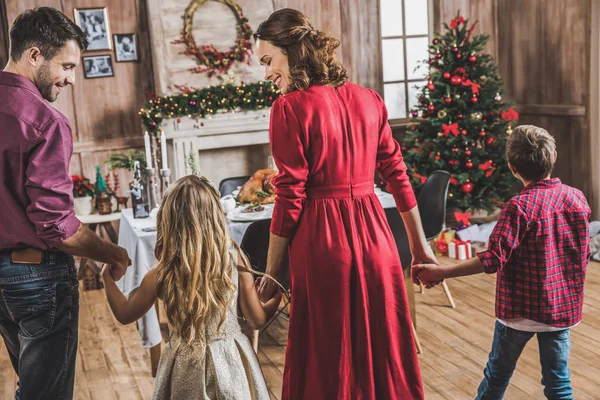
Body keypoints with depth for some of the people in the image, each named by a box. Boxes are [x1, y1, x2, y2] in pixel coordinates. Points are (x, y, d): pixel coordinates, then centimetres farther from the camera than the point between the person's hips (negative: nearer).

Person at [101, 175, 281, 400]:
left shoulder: (160, 276, -15)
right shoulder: (234, 259, -15)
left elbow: (124, 315, 4)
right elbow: (258, 320, -7)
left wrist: (107, 277, 17)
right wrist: (279, 295, 11)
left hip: (187, 369, 0)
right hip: (231, 362, 1)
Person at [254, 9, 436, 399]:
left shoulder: (290, 107, -11)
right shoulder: (368, 99, 5)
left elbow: (290, 199, -12)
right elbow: (398, 175, 9)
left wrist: (271, 274, -4)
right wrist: (419, 244, 17)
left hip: (322, 239, -5)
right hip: (374, 233, 5)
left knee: (327, 358, 12)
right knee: (384, 345, 19)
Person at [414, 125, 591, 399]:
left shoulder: (519, 207, -20)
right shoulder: (577, 198, -3)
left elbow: (493, 260, -25)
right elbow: (584, 255, 8)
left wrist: (440, 272, -24)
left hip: (521, 309, -4)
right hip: (564, 307, 4)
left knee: (498, 373, 15)